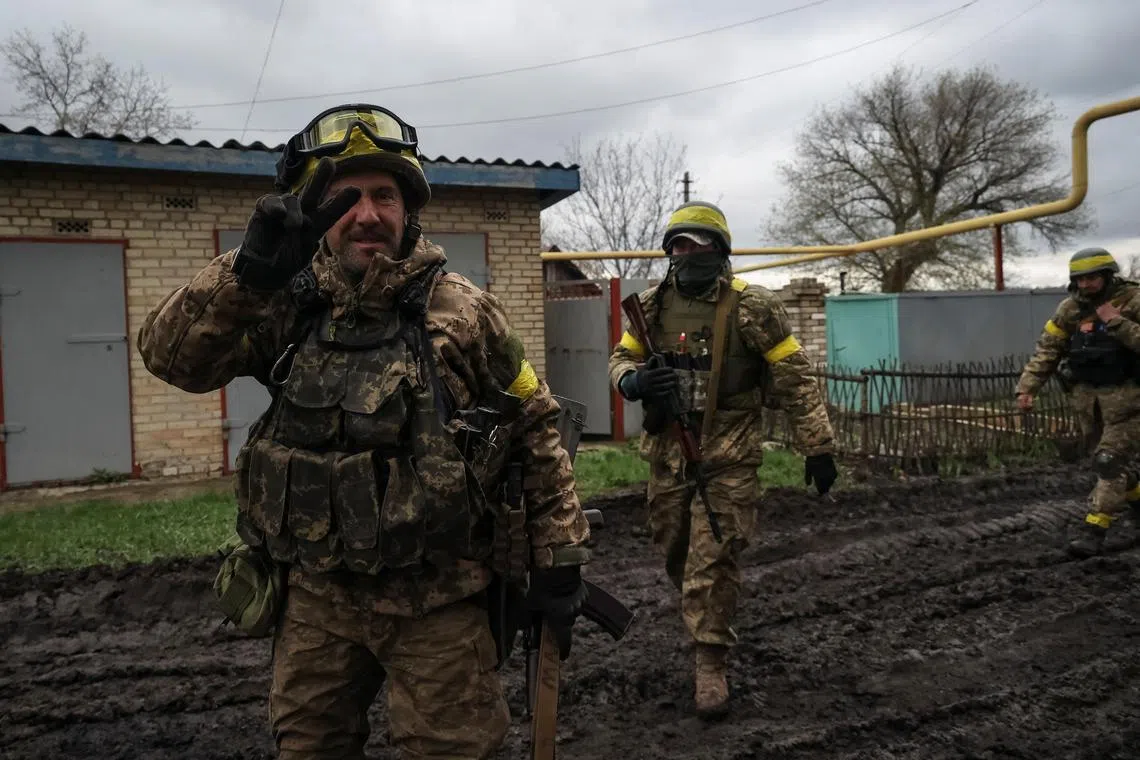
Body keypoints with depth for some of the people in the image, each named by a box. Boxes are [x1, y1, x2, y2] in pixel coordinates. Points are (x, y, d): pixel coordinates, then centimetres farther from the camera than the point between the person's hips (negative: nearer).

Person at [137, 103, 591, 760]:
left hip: (437, 602, -3)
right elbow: (170, 356, -12)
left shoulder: (462, 311, -8)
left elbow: (537, 428, -3)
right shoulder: (288, 307, -1)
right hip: (317, 596, 4)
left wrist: (559, 559, -4)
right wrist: (250, 270, -28)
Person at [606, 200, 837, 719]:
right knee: (676, 555, 17)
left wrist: (818, 446, -8)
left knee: (713, 560, -4)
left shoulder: (750, 306, -9)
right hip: (668, 452, 5)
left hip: (728, 456, -5)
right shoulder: (652, 305, 4)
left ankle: (711, 664, 11)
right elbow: (621, 359, 13)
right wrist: (634, 381, -12)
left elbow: (794, 378, -7)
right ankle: (709, 626, 45)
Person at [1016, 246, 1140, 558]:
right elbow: (1047, 350, 0)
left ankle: (1093, 530, -9)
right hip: (1087, 396, 5)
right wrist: (1028, 387, -9)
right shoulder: (1071, 308, 1)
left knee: (1110, 460, -10)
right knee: (1108, 459, 16)